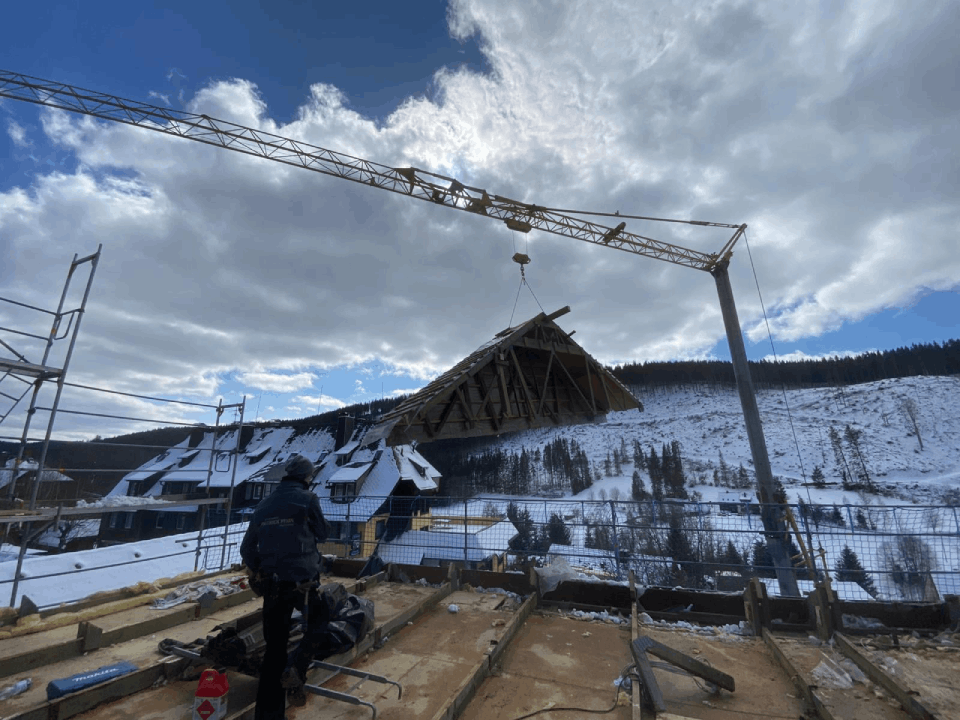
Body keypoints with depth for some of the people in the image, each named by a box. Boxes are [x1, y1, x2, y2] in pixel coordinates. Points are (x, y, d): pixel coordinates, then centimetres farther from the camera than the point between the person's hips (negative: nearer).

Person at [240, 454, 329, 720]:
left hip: (271, 585, 5)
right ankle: (295, 672, 1)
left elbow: (247, 549, 10)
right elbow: (322, 534, 1)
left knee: (274, 647, 16)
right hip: (302, 581, -5)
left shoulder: (263, 505, 6)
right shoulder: (307, 499, -10)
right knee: (318, 620, 20)